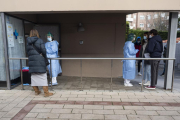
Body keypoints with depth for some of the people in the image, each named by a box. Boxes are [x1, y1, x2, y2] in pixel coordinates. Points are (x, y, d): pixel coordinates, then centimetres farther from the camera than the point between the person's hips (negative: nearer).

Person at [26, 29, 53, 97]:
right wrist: (45, 58, 5)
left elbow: (28, 52, 10)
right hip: (40, 61, -5)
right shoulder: (40, 41, -6)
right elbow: (43, 51, -10)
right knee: (43, 77, -1)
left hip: (32, 62, 5)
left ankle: (36, 91, 25)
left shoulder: (28, 42, 8)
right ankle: (46, 93, 3)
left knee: (34, 77, 13)